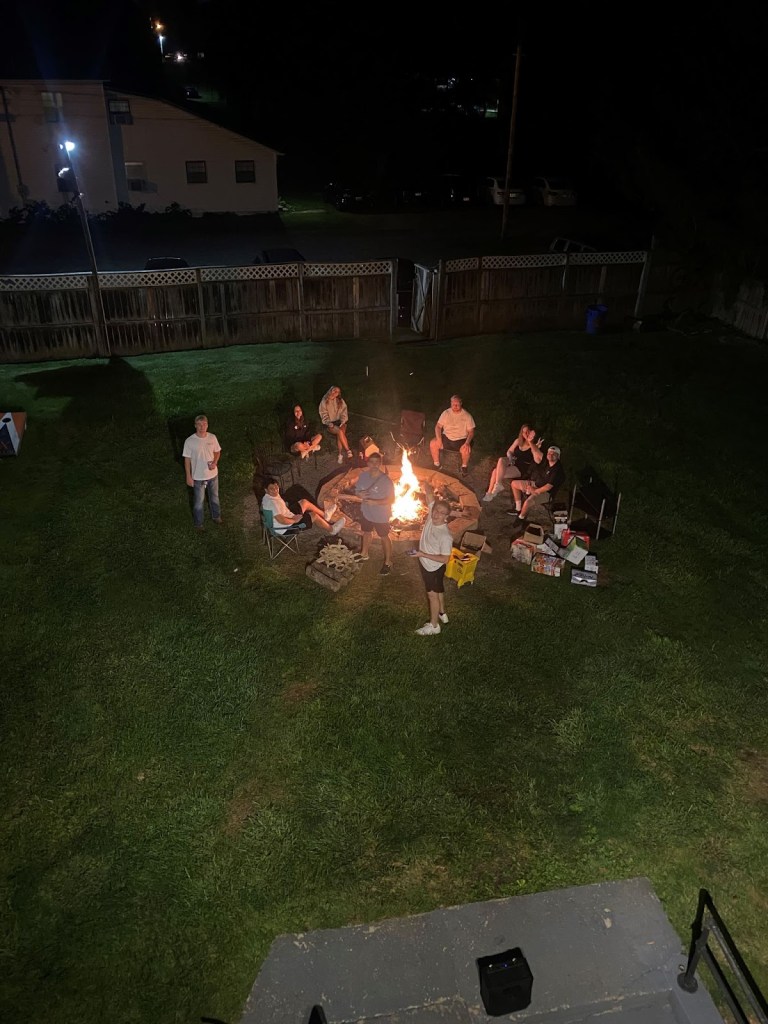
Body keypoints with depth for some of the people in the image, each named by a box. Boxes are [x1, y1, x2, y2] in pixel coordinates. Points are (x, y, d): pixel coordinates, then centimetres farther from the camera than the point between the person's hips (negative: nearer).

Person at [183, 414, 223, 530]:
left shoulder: (212, 437, -10)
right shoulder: (190, 441, -19)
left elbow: (217, 452, 5)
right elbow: (187, 460, -11)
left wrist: (215, 462, -15)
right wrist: (188, 477, -9)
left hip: (213, 474, 3)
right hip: (198, 477, -3)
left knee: (214, 497, 24)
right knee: (199, 501, 13)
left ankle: (216, 517, 47)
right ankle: (198, 523, 33)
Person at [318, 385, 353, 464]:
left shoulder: (341, 401, 7)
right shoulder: (324, 402, 0)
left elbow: (344, 412, 5)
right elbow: (324, 415, -4)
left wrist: (342, 422, -12)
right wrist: (329, 423, -17)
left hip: (340, 422, 2)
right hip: (330, 424, -2)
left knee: (339, 434, -30)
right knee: (340, 431, -31)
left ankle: (341, 454, -30)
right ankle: (348, 451, -29)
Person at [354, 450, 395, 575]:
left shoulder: (385, 480, -26)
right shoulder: (363, 475, -10)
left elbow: (391, 499, -22)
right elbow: (357, 490, 3)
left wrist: (375, 502, -33)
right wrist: (360, 494, -20)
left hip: (381, 515, -5)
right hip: (366, 511, 5)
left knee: (384, 537, 13)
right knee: (366, 532, 28)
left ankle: (388, 562, 31)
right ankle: (364, 554, 52)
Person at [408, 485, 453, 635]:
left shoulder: (445, 536, -34)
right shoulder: (432, 514, -17)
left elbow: (445, 559, -29)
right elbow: (430, 493, -16)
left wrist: (423, 554, -29)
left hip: (434, 568, -7)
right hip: (426, 564, 7)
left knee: (433, 594, 10)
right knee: (438, 590, 26)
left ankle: (434, 625, 28)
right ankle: (442, 614, 48)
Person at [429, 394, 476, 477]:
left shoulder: (466, 416, -7)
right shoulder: (446, 413, 0)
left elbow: (471, 431, -6)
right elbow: (438, 426, 1)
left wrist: (467, 443, -25)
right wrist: (438, 438, -17)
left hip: (461, 440, -3)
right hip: (446, 437, 3)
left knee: (466, 450, -33)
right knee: (433, 443, -21)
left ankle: (464, 466, -2)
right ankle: (437, 465, -2)